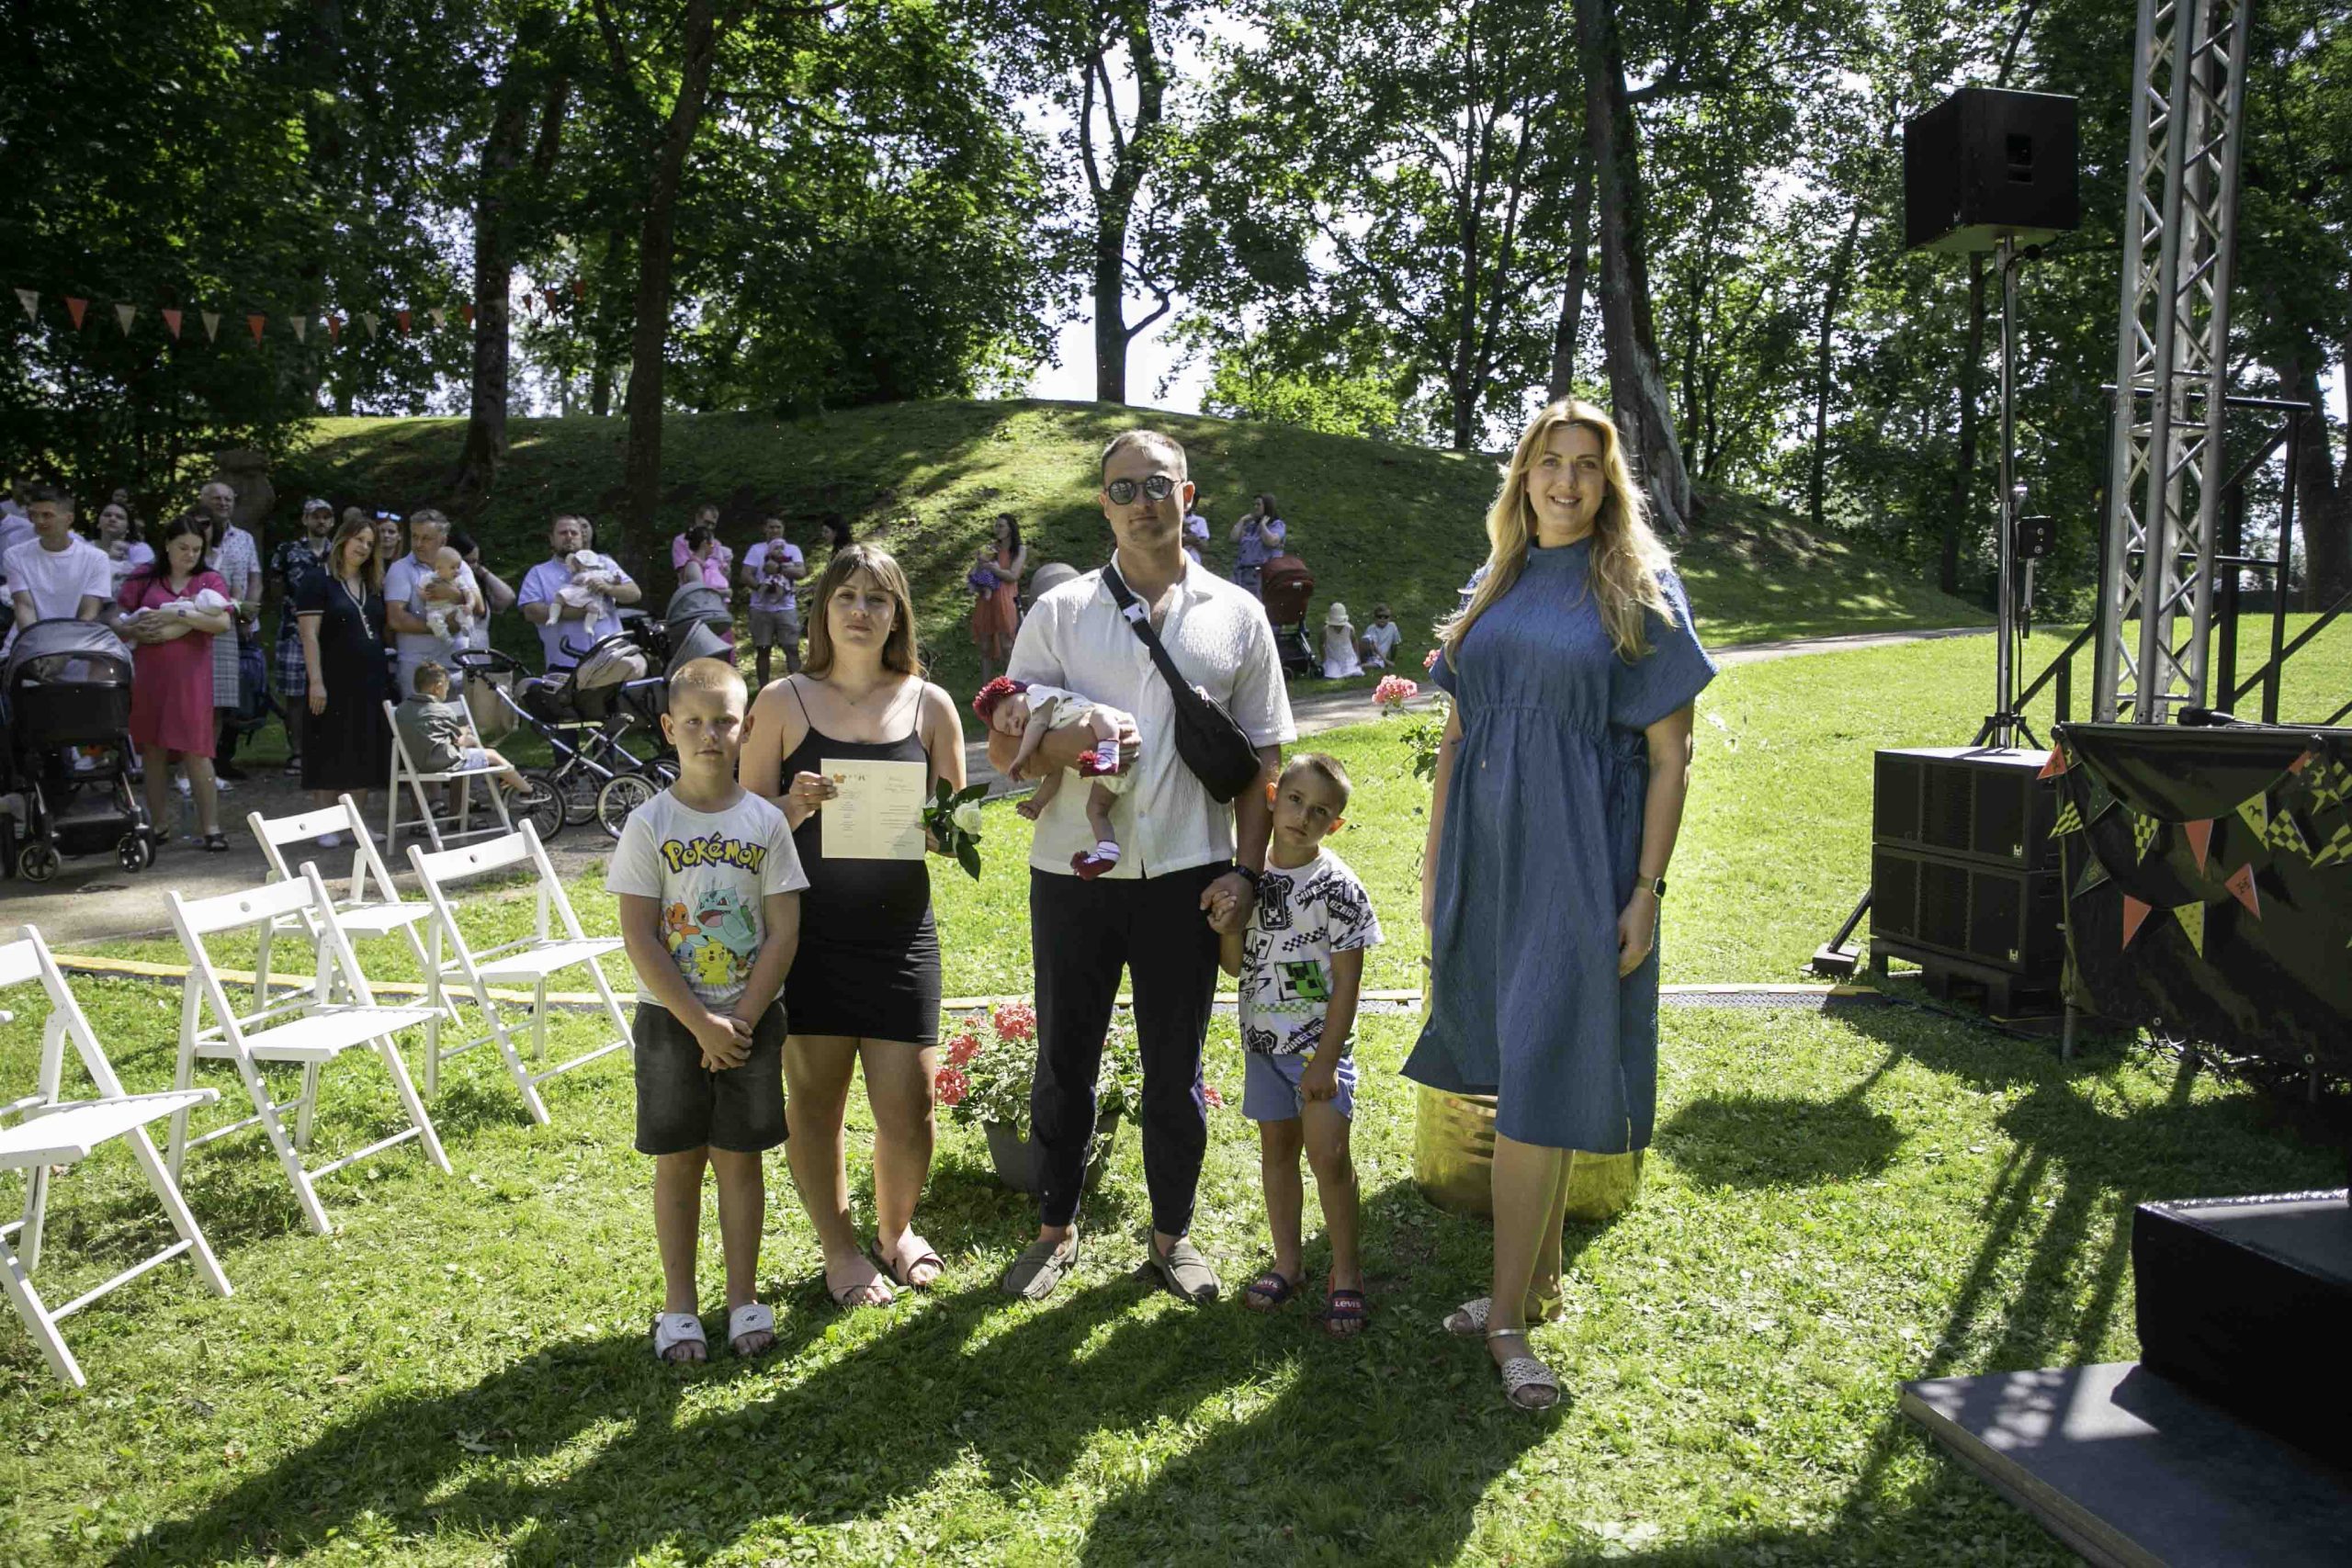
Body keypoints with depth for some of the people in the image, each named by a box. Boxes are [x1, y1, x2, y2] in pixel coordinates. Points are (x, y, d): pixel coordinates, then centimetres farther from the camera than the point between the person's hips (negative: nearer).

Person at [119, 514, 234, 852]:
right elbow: (119, 622, 9)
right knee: (152, 750, 6)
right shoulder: (143, 578, 10)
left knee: (195, 751, -6)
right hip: (147, 675, 2)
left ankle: (210, 827, -4)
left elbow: (224, 623, -9)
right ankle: (157, 825, 15)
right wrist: (137, 630, -10)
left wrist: (177, 615, -14)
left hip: (190, 676, -2)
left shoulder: (209, 580, 7)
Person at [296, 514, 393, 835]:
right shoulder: (318, 583, -4)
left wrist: (386, 674, 11)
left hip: (372, 684, 6)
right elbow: (310, 635, -10)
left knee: (365, 756, 7)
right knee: (330, 756, -1)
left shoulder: (374, 587, 15)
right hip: (334, 684, -6)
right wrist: (316, 682, -17)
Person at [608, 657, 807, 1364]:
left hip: (751, 1020, 1)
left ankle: (743, 1297, 22)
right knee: (678, 1161, 8)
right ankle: (679, 1305, 21)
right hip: (670, 1020, -1)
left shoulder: (765, 821, -3)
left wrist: (741, 1020, -12)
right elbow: (639, 939, -10)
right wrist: (701, 1024, -14)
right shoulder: (649, 824, -7)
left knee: (739, 1159, 9)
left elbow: (783, 933, -4)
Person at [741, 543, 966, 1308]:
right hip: (808, 930, -1)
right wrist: (795, 806, -19)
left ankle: (895, 1230, 31)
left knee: (909, 1108, 2)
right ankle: (839, 1250, 30)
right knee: (815, 1101, 8)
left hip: (900, 930, 1)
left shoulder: (929, 703, 4)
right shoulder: (785, 701, 0)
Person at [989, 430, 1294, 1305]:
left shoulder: (1237, 616, 7)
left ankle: (1173, 1235, 27)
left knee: (1176, 1069, 10)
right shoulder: (1061, 611, 5)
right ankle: (1056, 1229, 28)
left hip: (1187, 874, 0)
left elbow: (1262, 756, 7)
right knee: (1064, 1061, 10)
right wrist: (1062, 744, -18)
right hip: (1073, 872, 0)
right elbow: (1002, 747, 4)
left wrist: (1246, 870, -2)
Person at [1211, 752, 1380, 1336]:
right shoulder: (1250, 877, 0)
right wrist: (1228, 922, -14)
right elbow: (1234, 964, 7)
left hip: (1319, 1044, -5)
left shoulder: (1338, 887, -14)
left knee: (1328, 1154, -8)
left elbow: (1347, 981, -13)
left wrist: (1325, 1060, -15)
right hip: (1263, 1041, 5)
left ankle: (1345, 1272, 6)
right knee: (1276, 1147, 13)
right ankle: (1286, 1261, 26)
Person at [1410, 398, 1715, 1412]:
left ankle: (1509, 1313, 5)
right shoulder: (1497, 589, 12)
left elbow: (1668, 758, -5)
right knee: (1518, 1073, 12)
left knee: (1539, 1080, -4)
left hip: (1578, 861, -5)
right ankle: (1538, 1278, 26)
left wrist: (1646, 890, -11)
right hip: (1486, 854, 5)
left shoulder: (1637, 590, -2)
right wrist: (1435, 862, 9)